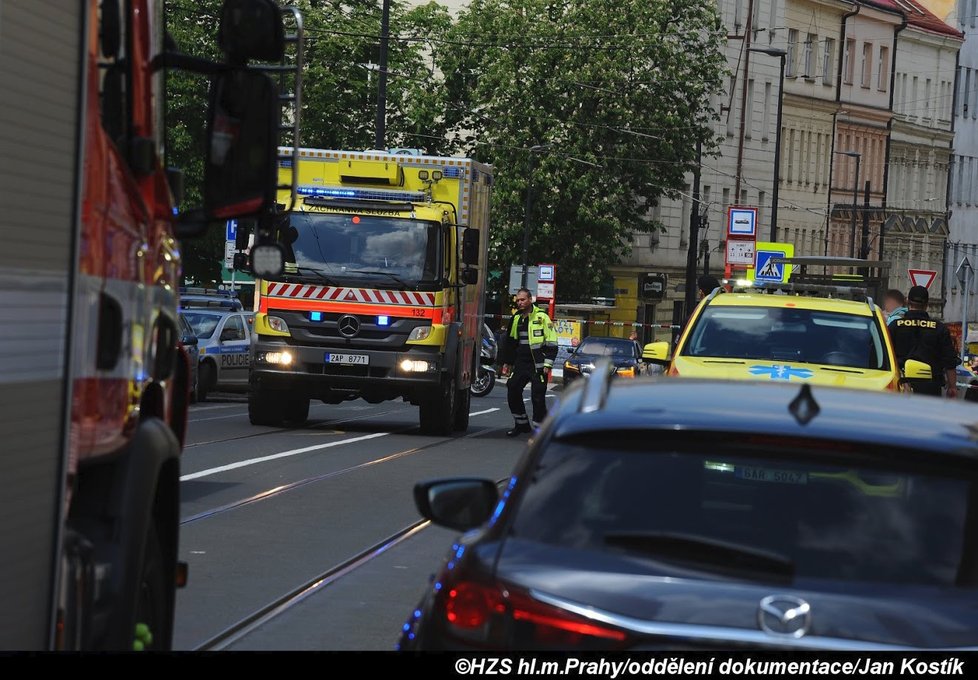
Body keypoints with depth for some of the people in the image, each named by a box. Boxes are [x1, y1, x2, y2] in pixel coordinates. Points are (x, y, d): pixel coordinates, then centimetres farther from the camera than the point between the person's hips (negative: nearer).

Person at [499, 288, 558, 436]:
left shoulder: (541, 317, -7)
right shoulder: (516, 318, 13)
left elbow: (551, 343, -8)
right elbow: (510, 342, 24)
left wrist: (547, 364, -13)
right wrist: (507, 362, 21)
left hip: (537, 365, -7)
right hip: (520, 364, 7)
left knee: (538, 396, -8)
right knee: (512, 392, 6)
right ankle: (521, 424, 21)